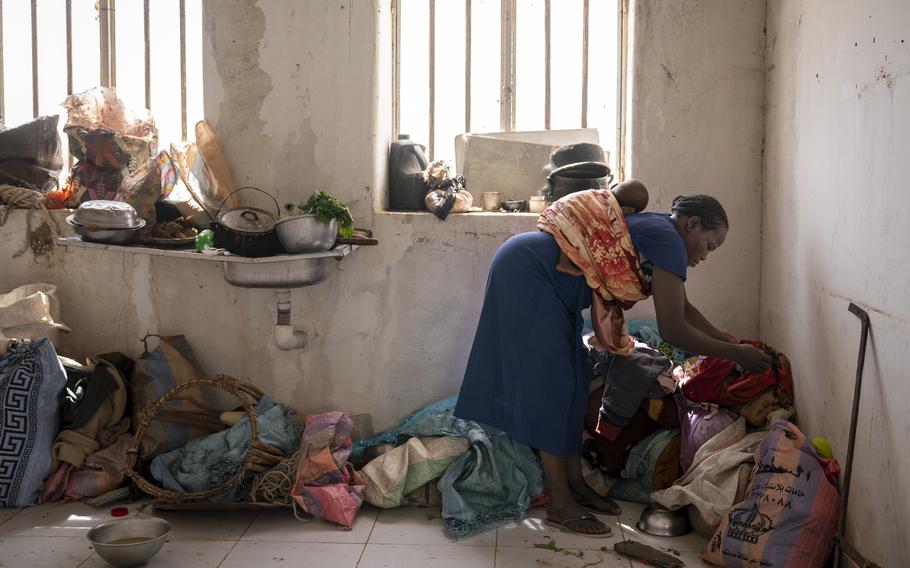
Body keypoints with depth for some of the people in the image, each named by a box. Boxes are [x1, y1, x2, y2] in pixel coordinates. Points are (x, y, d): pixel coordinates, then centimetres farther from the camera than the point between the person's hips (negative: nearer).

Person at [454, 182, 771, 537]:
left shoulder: (651, 227, 14)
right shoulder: (667, 240, -16)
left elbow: (682, 309, 22)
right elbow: (672, 329, -19)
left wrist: (729, 342, 18)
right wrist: (737, 353, -11)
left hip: (527, 274, 11)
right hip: (527, 272, -11)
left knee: (571, 379, 11)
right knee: (548, 382, -9)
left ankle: (573, 483, 16)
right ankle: (560, 505, -5)